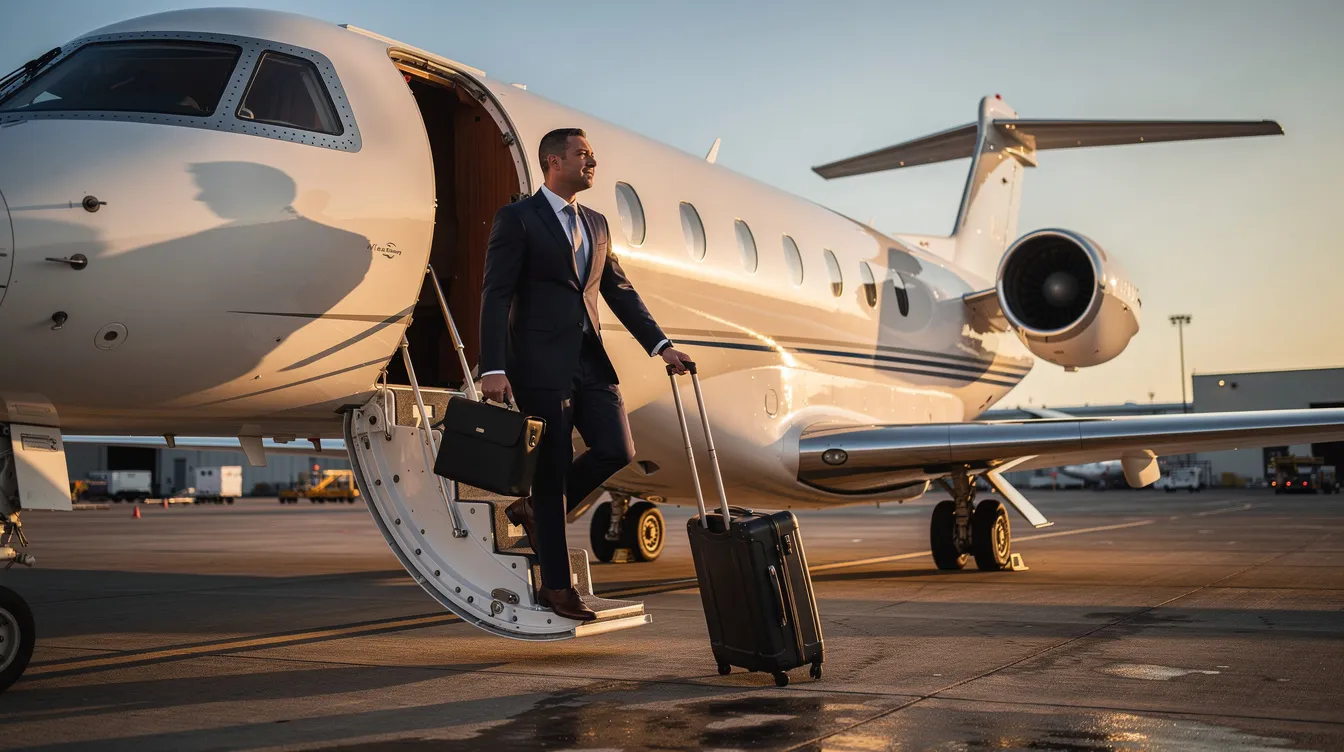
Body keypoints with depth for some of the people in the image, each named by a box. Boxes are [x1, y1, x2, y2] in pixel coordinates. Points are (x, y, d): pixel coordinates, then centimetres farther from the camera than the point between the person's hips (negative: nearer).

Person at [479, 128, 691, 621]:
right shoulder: (517, 218, -4)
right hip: (541, 364, -6)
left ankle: (535, 510, 21)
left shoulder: (596, 224, 17)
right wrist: (493, 369, -18)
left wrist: (660, 345, 8)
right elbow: (496, 296, -9)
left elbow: (619, 291, 17)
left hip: (590, 360, 6)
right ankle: (555, 586, 12)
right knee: (552, 470, 0)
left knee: (617, 450, -4)